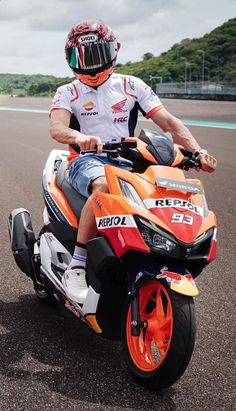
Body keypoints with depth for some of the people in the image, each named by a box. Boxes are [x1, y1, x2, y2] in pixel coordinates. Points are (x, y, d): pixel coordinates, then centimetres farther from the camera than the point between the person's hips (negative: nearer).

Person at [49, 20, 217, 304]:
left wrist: (197, 151, -12)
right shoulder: (68, 93, 11)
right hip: (87, 160, -2)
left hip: (128, 160, 2)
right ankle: (76, 267, -33)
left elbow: (169, 122, 5)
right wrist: (79, 136, -36)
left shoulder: (131, 86, 14)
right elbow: (56, 128, -11)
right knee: (105, 186, -39)